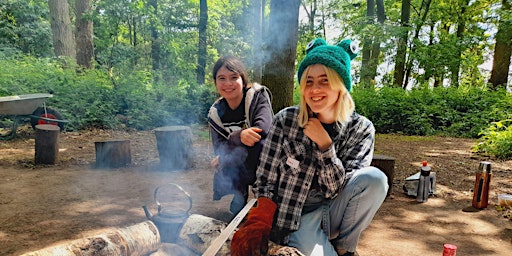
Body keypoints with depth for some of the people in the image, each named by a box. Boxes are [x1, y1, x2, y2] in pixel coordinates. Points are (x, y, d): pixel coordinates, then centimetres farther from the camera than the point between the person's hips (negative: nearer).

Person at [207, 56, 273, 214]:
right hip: (235, 168, 4)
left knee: (258, 145, -33)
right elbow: (218, 149, -8)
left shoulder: (257, 96, -11)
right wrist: (240, 136, -30)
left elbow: (263, 129, -29)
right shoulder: (215, 113, 0)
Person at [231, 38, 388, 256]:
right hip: (296, 219, -2)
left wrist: (324, 144, -23)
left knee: (375, 178, -24)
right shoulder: (285, 120, -10)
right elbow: (265, 183, -8)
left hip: (334, 213, 2)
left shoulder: (361, 129, -7)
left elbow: (339, 189, -12)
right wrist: (257, 229, -19)